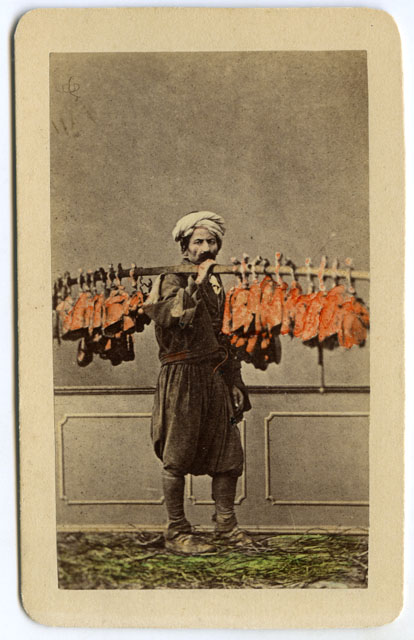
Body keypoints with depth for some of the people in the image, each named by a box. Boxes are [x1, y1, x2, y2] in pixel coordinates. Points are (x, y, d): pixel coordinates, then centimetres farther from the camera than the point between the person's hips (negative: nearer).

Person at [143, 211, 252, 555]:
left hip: (215, 374, 7)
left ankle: (226, 523, 22)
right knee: (177, 458, 0)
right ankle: (177, 532, 11)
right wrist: (196, 282, -23)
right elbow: (167, 315, -27)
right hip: (183, 374, -7)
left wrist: (233, 380, 20)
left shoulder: (215, 282, 17)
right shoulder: (172, 280, -5)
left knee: (229, 452, 8)